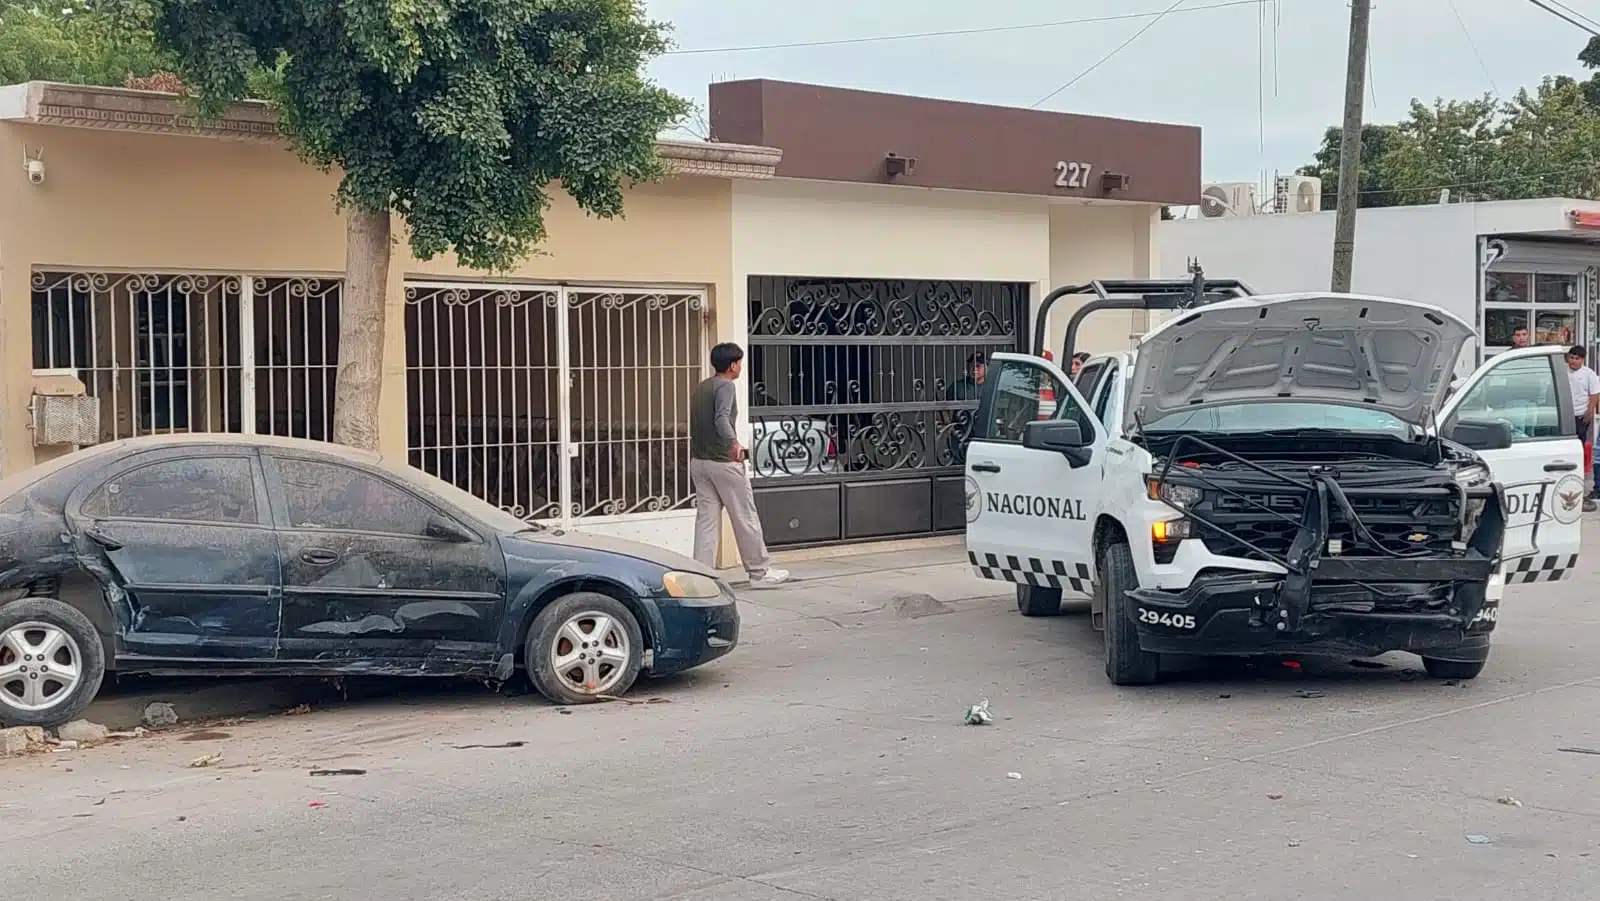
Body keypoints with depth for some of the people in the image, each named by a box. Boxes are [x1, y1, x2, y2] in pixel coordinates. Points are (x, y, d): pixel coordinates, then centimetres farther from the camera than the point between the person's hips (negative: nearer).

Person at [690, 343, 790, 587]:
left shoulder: (700, 388, 15)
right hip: (724, 462, -8)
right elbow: (722, 418, -29)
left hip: (698, 462, 8)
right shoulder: (725, 386, -11)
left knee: (706, 518, 5)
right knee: (745, 518, 2)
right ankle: (759, 572, 9)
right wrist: (734, 443, -45)